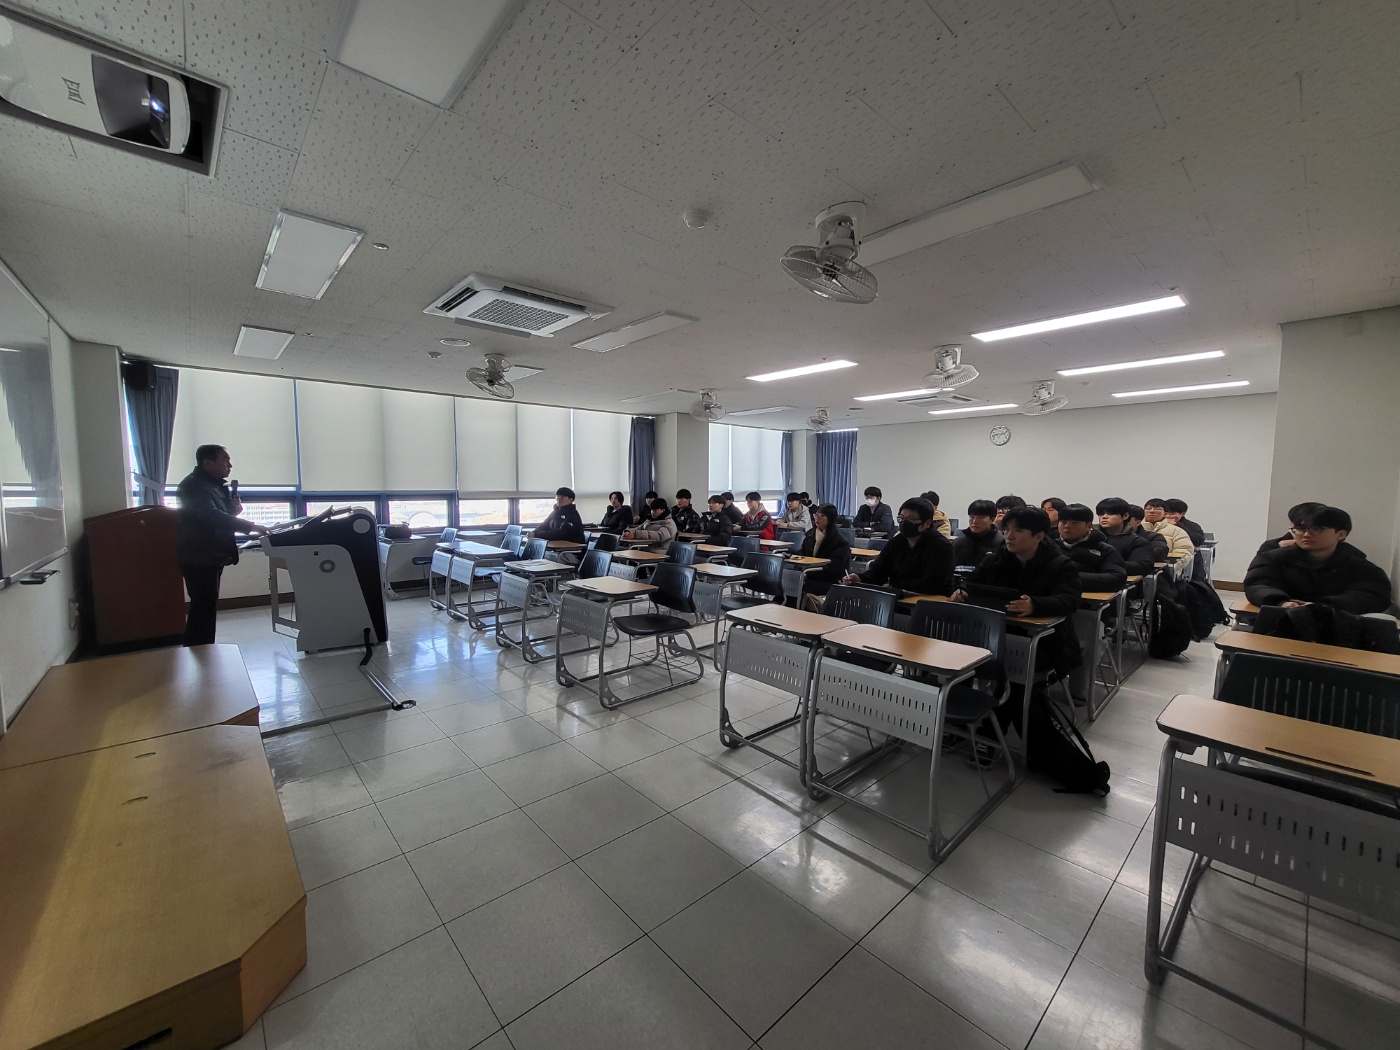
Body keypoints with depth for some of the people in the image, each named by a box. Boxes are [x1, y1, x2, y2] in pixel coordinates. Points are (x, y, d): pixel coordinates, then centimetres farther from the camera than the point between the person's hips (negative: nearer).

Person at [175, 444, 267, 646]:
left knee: (206, 607, 15)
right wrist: (250, 526, -34)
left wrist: (234, 509, 1)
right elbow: (211, 517, -31)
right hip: (199, 558, -10)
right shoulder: (194, 485, -17)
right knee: (203, 608, -10)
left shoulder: (215, 485, 13)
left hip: (211, 556, 10)